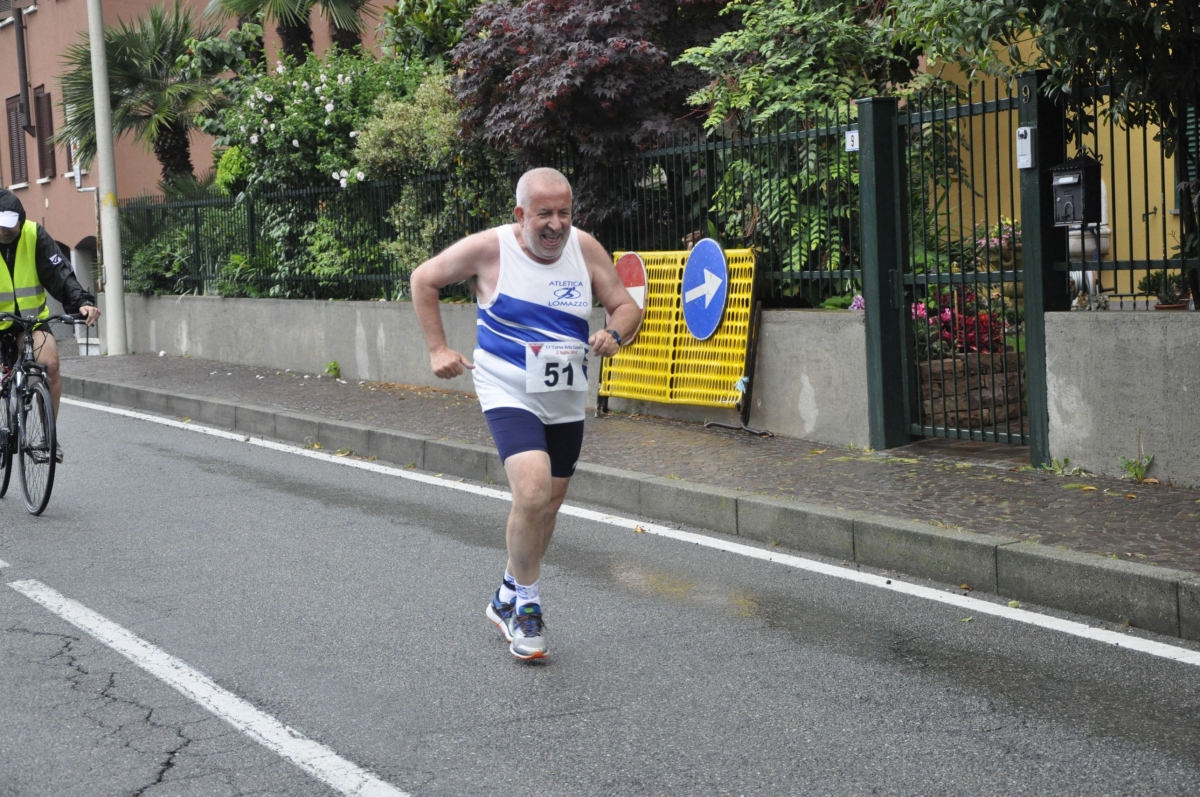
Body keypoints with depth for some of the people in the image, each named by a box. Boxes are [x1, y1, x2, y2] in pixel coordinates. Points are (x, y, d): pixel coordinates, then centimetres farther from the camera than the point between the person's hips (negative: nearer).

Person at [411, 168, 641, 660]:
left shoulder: (585, 249, -5)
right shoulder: (489, 248, -13)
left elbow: (626, 306, 3)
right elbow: (424, 279, 2)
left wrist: (614, 334, -20)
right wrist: (437, 348, -3)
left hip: (566, 402, 5)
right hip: (509, 395, -5)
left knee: (547, 507, 15)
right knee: (532, 494, -24)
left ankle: (508, 601, 38)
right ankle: (526, 605, -3)